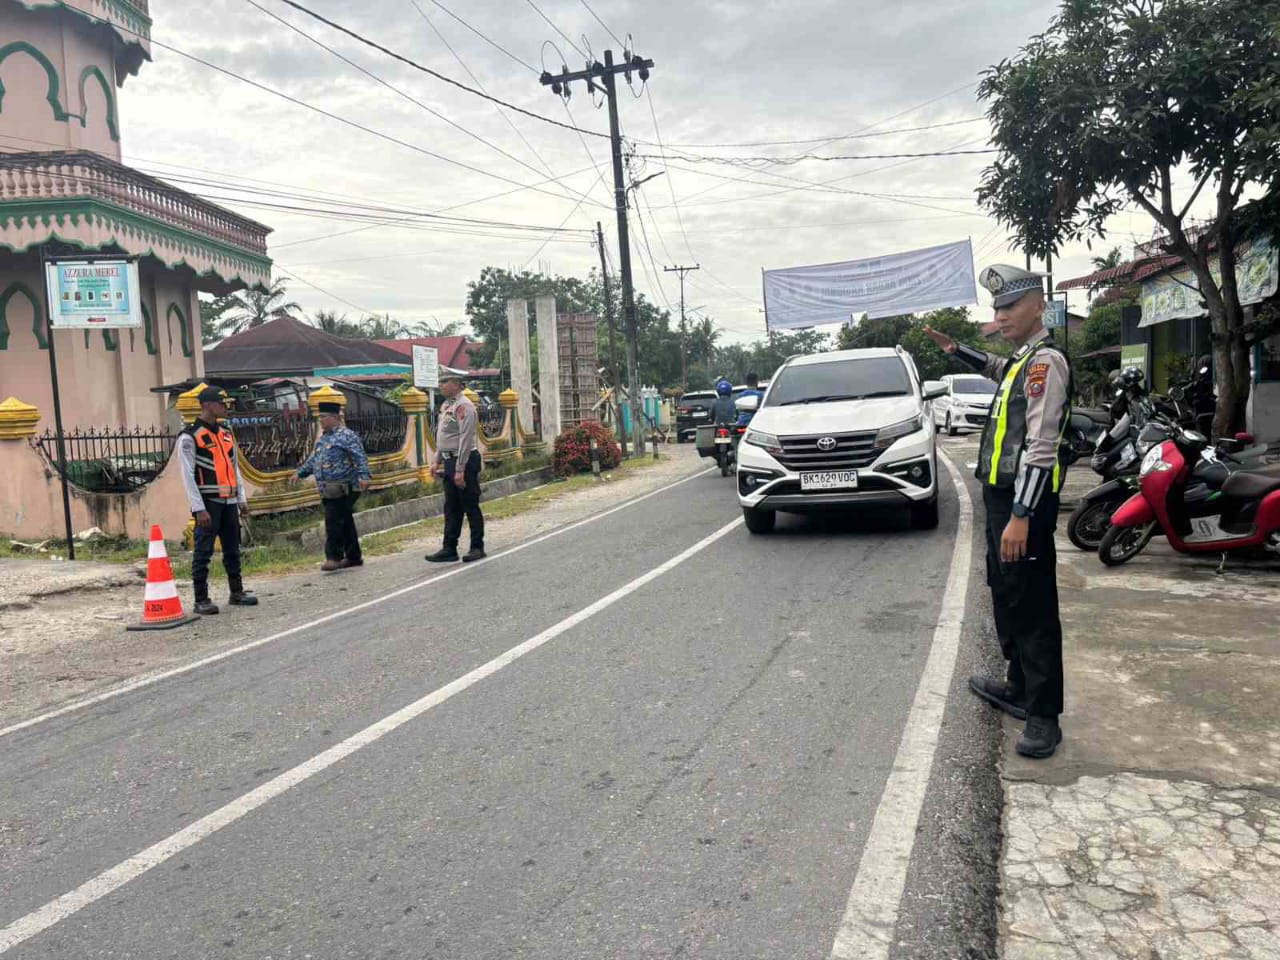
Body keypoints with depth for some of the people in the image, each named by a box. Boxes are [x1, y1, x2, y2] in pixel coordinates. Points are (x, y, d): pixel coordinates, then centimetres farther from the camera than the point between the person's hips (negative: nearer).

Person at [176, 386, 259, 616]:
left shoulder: (226, 434, 14)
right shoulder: (189, 438, -9)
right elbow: (188, 476, -12)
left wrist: (242, 499, 14)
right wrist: (199, 509, -16)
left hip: (229, 502, 7)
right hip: (208, 503, -7)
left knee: (232, 549, 13)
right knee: (203, 551, -2)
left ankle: (237, 592, 22)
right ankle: (201, 600, 4)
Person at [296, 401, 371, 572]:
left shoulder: (346, 435, -7)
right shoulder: (322, 438, 19)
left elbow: (360, 458, -16)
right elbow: (313, 459, 31)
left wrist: (364, 476, -28)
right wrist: (301, 472, 27)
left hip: (342, 489, -8)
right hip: (328, 490, 8)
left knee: (334, 521, -11)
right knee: (344, 522, 12)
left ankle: (334, 557, -6)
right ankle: (354, 557, 18)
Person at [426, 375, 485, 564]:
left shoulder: (463, 406, -16)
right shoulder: (446, 405, 13)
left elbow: (465, 439, -20)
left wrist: (460, 470, -22)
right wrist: (437, 461, 18)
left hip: (464, 461, -9)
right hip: (449, 461, 9)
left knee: (470, 506, 0)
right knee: (451, 508, 11)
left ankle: (477, 548, 9)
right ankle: (449, 549, 16)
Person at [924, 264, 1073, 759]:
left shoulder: (1046, 360, -15)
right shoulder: (1022, 361, 16)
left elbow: (1041, 446, -23)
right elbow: (998, 369, 45)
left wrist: (1021, 516, -28)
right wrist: (956, 349, 31)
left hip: (1025, 500, -10)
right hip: (1002, 495, 10)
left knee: (1033, 607, -6)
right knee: (1006, 597, 19)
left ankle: (1044, 716, 1)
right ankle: (1019, 687, 33)